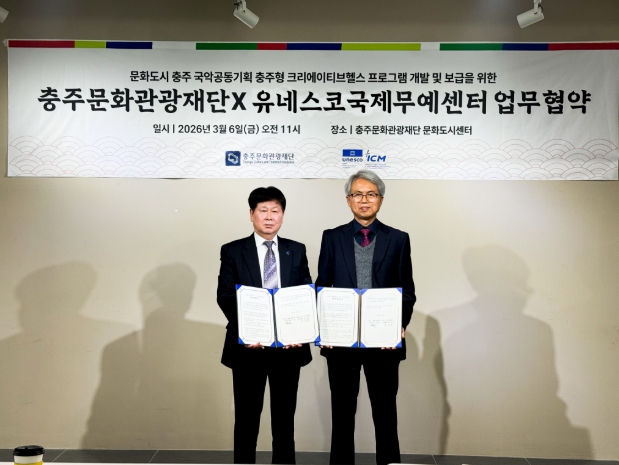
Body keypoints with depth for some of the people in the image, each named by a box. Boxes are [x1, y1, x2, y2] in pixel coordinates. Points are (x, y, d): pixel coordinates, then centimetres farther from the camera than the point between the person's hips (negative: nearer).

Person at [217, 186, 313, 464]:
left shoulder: (297, 251, 8)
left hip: (288, 345, 2)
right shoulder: (232, 251, 1)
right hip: (248, 346, -2)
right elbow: (225, 297, -5)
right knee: (246, 418, 7)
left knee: (284, 417, 12)